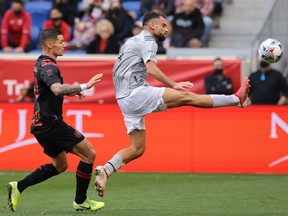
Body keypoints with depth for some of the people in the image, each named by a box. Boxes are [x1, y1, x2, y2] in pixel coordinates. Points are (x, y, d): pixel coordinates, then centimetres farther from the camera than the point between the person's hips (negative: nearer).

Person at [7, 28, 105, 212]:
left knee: (60, 165, 21)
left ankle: (18, 187, 15)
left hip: (42, 124, 10)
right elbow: (57, 89, -37)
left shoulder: (42, 63, 15)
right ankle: (81, 201, 1)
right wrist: (84, 86, -40)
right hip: (50, 122, -10)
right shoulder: (47, 66, -17)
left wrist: (68, 91, 22)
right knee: (89, 154, -6)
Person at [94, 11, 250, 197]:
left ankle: (105, 171, -3)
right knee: (187, 97, -12)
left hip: (126, 98, 10)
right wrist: (174, 85, -26)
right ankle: (237, 99, -14)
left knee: (138, 148, 8)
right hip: (137, 93, -10)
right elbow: (151, 69, -21)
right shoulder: (148, 41, -4)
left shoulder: (133, 41, 26)